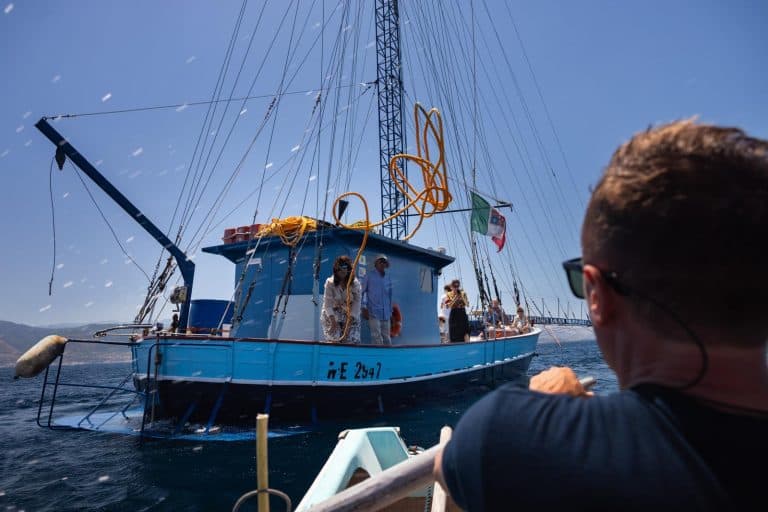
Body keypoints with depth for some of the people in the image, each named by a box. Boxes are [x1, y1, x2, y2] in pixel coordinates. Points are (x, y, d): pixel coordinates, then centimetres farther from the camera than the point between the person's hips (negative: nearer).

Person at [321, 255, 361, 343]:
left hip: (351, 317, 1)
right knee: (334, 341, -11)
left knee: (352, 341, -6)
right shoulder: (330, 283, -12)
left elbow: (356, 304, -11)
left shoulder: (355, 284, -10)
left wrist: (349, 322, -18)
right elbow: (328, 304, -13)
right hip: (331, 316, -1)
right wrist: (333, 322, -21)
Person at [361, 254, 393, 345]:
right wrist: (364, 308, -6)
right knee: (377, 337, -10)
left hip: (386, 313, 4)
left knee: (386, 338, 7)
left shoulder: (388, 278, 14)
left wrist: (390, 311, 18)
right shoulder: (369, 276, 2)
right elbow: (362, 292, 1)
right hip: (373, 312, -4)